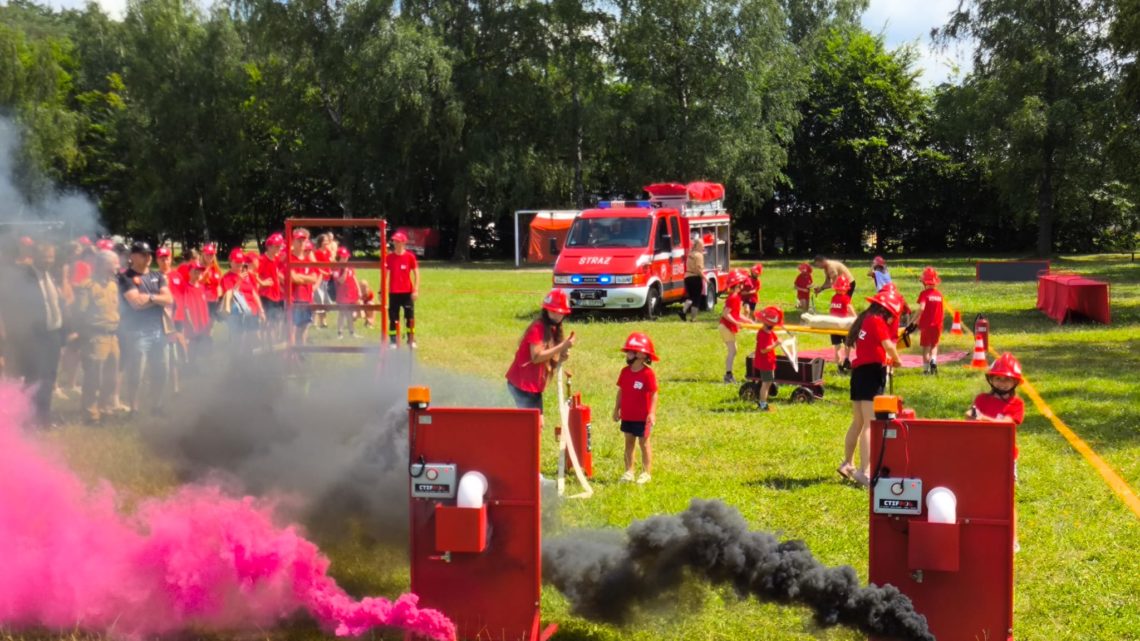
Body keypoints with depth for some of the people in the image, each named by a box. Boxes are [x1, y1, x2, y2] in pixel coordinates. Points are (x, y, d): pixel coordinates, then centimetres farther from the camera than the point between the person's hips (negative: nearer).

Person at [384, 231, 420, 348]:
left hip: (407, 292, -1)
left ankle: (411, 340, 11)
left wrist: (416, 290, -9)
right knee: (393, 318, 2)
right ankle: (393, 341, 7)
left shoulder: (410, 256, -2)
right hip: (394, 292, 1)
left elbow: (416, 274, -1)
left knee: (410, 317, 1)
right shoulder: (389, 257, 3)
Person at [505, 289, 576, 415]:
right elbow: (536, 356, -25)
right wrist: (562, 346, -26)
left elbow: (548, 361, 11)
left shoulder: (554, 330, 11)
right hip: (521, 384, -9)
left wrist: (561, 357, -10)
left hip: (535, 386, 9)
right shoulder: (537, 328, -15)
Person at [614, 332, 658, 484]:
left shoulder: (648, 373, -15)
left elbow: (654, 394, -16)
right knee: (629, 442, 12)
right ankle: (629, 471, 20)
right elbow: (621, 391, 10)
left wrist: (652, 413, -22)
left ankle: (646, 473, 12)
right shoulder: (625, 372, 3)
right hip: (627, 416, 6)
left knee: (644, 443, 4)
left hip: (642, 417, -6)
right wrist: (616, 409, 11)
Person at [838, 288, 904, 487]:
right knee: (870, 424, -12)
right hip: (872, 372, -9)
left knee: (858, 422, 21)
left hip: (858, 371, 9)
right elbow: (888, 345, -16)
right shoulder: (877, 321, -10)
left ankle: (848, 464, 32)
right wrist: (896, 360, 1)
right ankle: (865, 472, -19)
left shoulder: (864, 320, 17)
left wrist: (886, 358, 6)